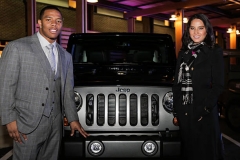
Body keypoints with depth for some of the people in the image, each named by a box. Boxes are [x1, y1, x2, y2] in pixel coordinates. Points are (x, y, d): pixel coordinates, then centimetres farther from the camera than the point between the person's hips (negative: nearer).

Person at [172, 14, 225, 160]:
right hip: (184, 112, 5)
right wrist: (176, 112, 6)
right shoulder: (183, 53, 11)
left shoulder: (215, 52, -3)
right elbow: (177, 84, 10)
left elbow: (218, 85, -8)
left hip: (204, 112, -4)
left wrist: (204, 110, -17)